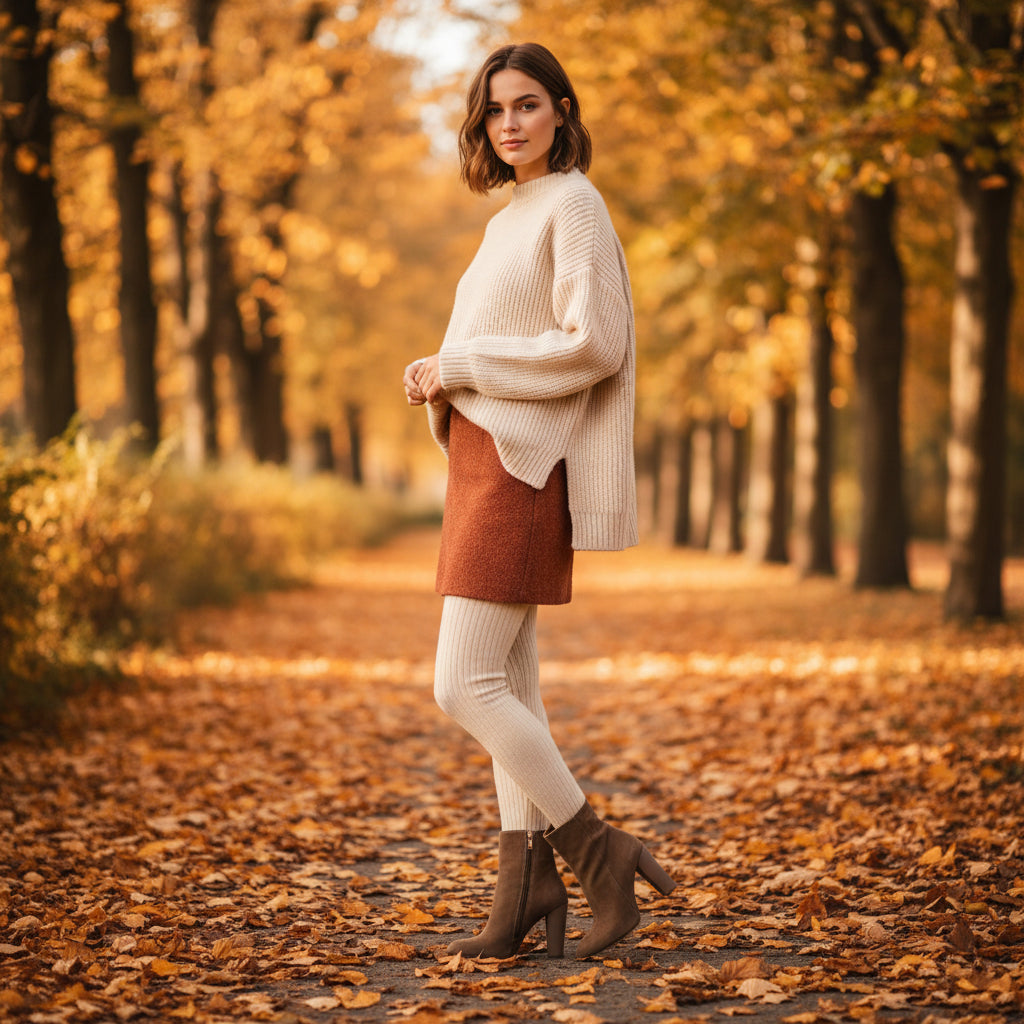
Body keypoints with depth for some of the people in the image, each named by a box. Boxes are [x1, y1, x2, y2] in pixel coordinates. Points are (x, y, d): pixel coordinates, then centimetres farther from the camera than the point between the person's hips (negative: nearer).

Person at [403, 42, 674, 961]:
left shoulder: (574, 204, -8)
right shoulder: (514, 219, 20)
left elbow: (593, 343, -18)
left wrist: (459, 367, -13)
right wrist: (440, 377, 8)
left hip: (520, 468, -10)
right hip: (488, 462, 10)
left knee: (464, 687, -12)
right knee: (508, 685, 7)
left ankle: (601, 850, -3)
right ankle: (528, 886, 9)